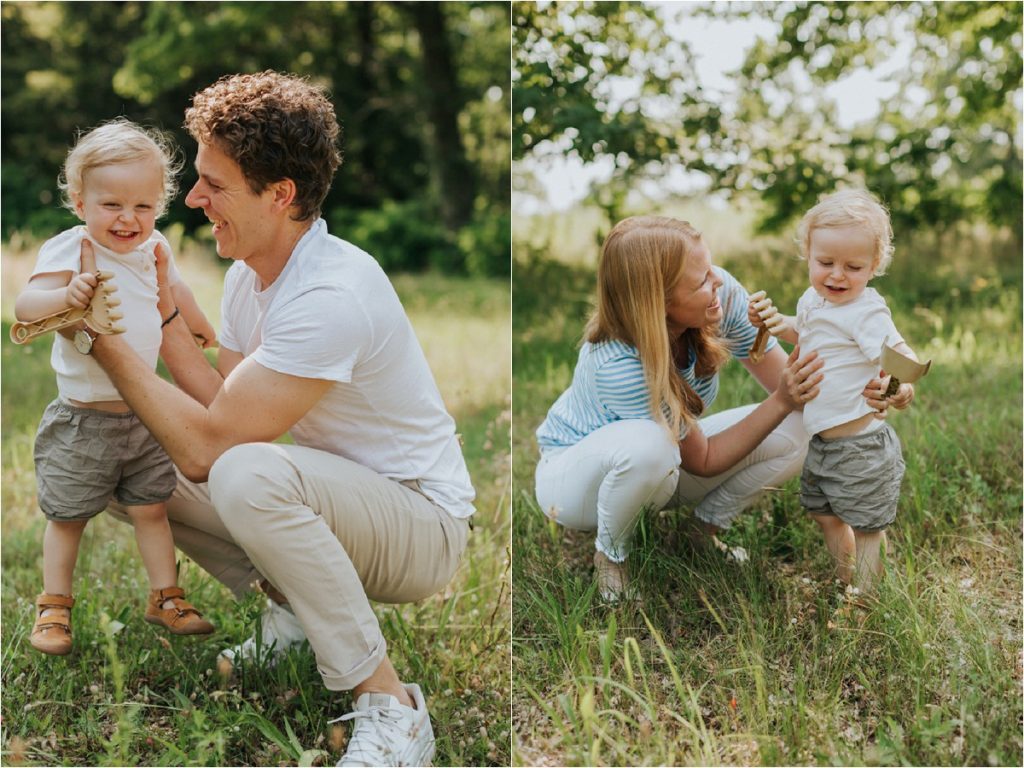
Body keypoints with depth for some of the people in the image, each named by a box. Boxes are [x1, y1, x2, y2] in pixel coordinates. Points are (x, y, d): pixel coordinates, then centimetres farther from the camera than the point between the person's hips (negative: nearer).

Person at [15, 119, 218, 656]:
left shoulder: (152, 249, 2)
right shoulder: (69, 252, -16)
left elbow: (173, 289, 24)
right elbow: (24, 305, -29)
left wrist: (201, 329, 42)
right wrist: (65, 295, -50)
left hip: (144, 413, 5)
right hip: (83, 420, -4)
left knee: (151, 508, 10)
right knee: (67, 516, 7)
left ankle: (165, 598, 23)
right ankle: (54, 606, 24)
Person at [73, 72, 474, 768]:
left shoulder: (330, 296, -29)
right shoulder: (250, 276, 2)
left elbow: (207, 445, -28)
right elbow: (222, 408, -2)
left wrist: (106, 341, -20)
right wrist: (164, 314, -6)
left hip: (425, 525, -9)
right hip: (342, 498, 9)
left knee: (245, 473, -36)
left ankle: (389, 707, -22)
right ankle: (296, 606, 14)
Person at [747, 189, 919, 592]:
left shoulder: (866, 311, -21)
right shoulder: (813, 300, 4)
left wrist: (903, 384, -52)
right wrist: (777, 323, 10)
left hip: (859, 445, -9)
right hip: (819, 438, 9)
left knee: (866, 525, 7)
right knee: (826, 515, 23)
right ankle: (845, 581, 42)